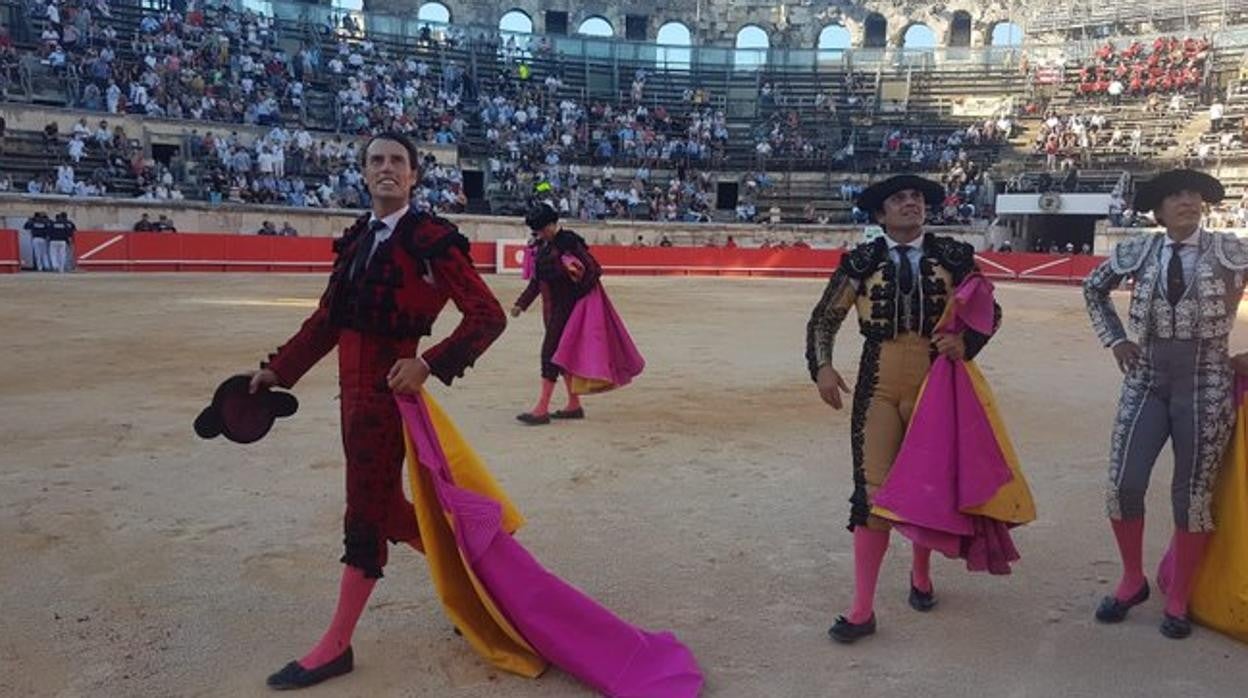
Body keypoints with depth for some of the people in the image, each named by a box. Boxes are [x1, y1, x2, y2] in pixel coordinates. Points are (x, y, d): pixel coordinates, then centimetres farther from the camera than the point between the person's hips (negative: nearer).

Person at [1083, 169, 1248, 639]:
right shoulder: (1138, 251, 4)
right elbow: (1093, 288, 18)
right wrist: (1115, 340, 9)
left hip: (1205, 383, -2)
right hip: (1146, 380, 2)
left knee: (1192, 493, 4)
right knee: (1123, 483, -3)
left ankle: (1177, 601, 20)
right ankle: (1132, 581, 21)